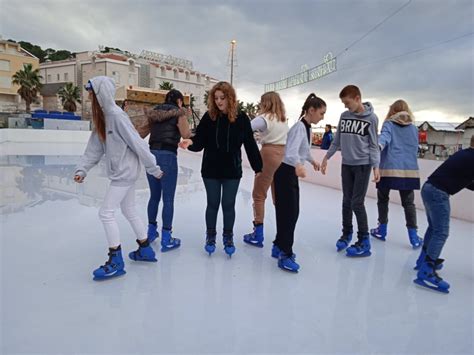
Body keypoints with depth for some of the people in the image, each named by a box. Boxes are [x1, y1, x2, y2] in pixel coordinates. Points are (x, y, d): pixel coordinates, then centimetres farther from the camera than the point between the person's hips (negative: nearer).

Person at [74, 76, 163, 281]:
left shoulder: (117, 116, -19)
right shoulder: (102, 117, 8)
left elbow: (137, 143, -19)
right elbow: (94, 147, 8)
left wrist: (153, 168, -14)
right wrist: (82, 169, 0)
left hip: (125, 173, -9)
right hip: (122, 172, 9)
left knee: (106, 213, -5)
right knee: (129, 211, 16)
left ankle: (116, 262, 6)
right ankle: (146, 250, 30)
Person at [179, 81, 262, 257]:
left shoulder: (241, 118, -6)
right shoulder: (208, 117, -4)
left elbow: (250, 145, -3)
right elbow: (200, 142, -4)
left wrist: (258, 167, -2)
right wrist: (190, 143, -26)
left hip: (232, 170, -1)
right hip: (211, 169, 1)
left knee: (228, 205, 10)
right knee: (212, 204, 12)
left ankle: (228, 237, 29)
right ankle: (210, 236, 30)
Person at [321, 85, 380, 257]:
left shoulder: (371, 118, -6)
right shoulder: (344, 116, 5)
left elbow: (373, 145, -5)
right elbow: (337, 141, 12)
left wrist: (376, 166, -13)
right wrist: (326, 157, 10)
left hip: (363, 165, -4)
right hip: (346, 164, 5)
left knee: (357, 203, -6)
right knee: (346, 201, 11)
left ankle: (364, 242, 5)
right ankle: (346, 233, 26)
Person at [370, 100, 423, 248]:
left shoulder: (389, 124, 3)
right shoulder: (414, 128, 14)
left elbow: (384, 137, -20)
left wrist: (378, 146, -39)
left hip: (389, 169, -3)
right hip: (409, 170, 3)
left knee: (383, 199, 14)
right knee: (409, 203, 8)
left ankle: (382, 230, 20)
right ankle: (413, 236, 5)